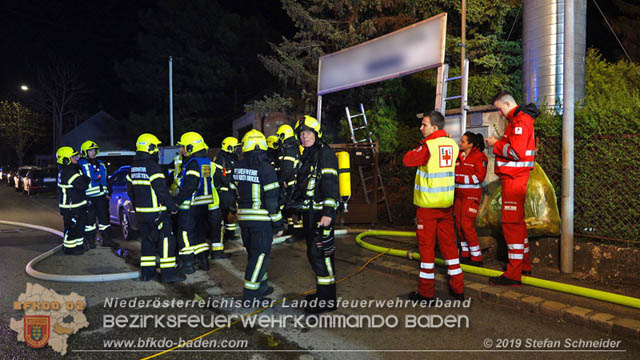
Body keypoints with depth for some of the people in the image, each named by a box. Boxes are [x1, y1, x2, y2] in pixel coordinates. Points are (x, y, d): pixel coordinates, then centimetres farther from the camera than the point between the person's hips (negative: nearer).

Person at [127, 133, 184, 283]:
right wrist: (173, 206, -10)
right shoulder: (152, 167, -16)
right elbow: (162, 190, -19)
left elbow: (130, 190, 18)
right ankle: (168, 272, -2)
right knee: (166, 240, -2)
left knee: (147, 240, 16)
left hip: (141, 212, 8)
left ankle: (146, 272, 20)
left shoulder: (134, 167, 11)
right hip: (156, 211, -8)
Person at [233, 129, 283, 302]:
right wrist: (278, 223, -8)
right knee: (260, 255, 1)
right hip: (262, 218, -7)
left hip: (243, 217, 7)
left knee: (253, 253, 18)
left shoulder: (238, 167, 6)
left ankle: (261, 286, 30)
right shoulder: (265, 168, -14)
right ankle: (250, 294, 2)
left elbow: (234, 192, 12)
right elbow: (272, 198, -15)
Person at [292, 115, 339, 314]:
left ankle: (327, 299, 1)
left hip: (322, 213, -10)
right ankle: (322, 292, 28)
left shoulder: (325, 153, -11)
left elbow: (330, 184, -19)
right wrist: (297, 205, 27)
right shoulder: (307, 155, 18)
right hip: (309, 213, 10)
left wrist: (328, 213, -25)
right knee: (314, 254, 15)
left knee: (319, 254, -8)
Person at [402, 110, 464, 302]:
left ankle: (426, 291, 8)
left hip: (428, 203, -6)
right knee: (448, 243, 14)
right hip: (446, 202, 6)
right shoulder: (452, 144, 5)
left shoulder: (427, 145, -15)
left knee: (426, 245, 2)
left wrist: (416, 149, 2)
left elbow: (407, 160, -14)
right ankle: (458, 288, 20)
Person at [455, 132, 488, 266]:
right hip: (458, 194, 7)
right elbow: (453, 171, 21)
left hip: (472, 195, -7)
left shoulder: (479, 156, -7)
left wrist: (459, 178, -16)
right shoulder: (458, 155, 12)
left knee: (467, 224, -11)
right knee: (459, 224, 7)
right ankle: (465, 254, 19)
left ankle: (476, 258, -1)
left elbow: (479, 177, -14)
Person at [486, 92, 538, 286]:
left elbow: (517, 152, -23)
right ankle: (524, 265, 31)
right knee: (517, 221, 18)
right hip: (513, 177, 11)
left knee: (511, 223, -9)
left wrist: (496, 144, -11)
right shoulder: (516, 120, 19)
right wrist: (499, 143, 6)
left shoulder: (520, 121, -14)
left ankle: (513, 275, -6)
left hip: (513, 179, -11)